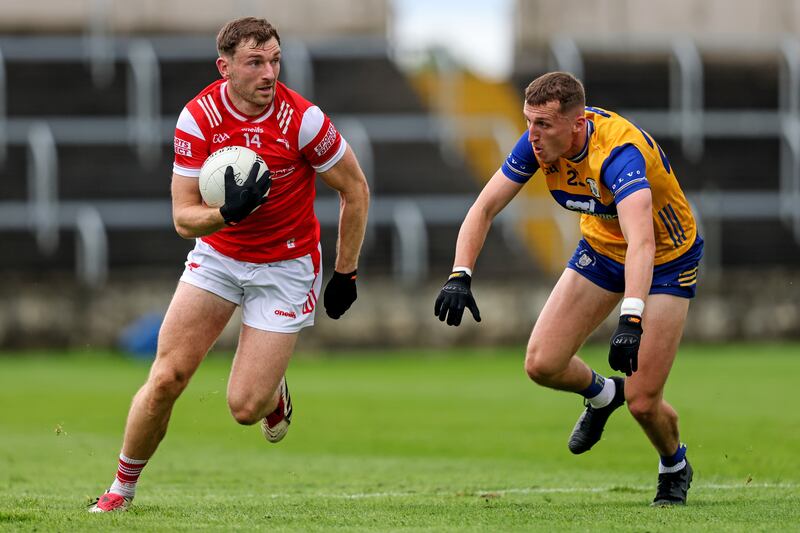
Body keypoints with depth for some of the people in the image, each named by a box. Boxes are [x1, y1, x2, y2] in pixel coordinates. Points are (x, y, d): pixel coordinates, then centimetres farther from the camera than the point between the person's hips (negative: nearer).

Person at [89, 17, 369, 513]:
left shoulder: (301, 119, -20)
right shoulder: (198, 117, -14)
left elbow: (356, 190, -6)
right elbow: (183, 218, -12)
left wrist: (345, 273, -2)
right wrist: (228, 213, -34)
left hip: (286, 266, -2)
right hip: (217, 256, 2)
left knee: (246, 407, -10)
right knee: (167, 379, -9)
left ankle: (274, 393, 28)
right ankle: (122, 489, 10)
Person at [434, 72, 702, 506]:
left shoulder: (619, 152, -38)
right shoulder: (538, 144, -18)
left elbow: (642, 242, -51)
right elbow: (484, 208, -11)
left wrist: (631, 319, -64)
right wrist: (460, 275, -27)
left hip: (665, 260, -6)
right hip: (601, 248, 6)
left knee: (642, 402, -10)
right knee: (541, 364, -8)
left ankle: (674, 467, 24)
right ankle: (601, 395, 27)